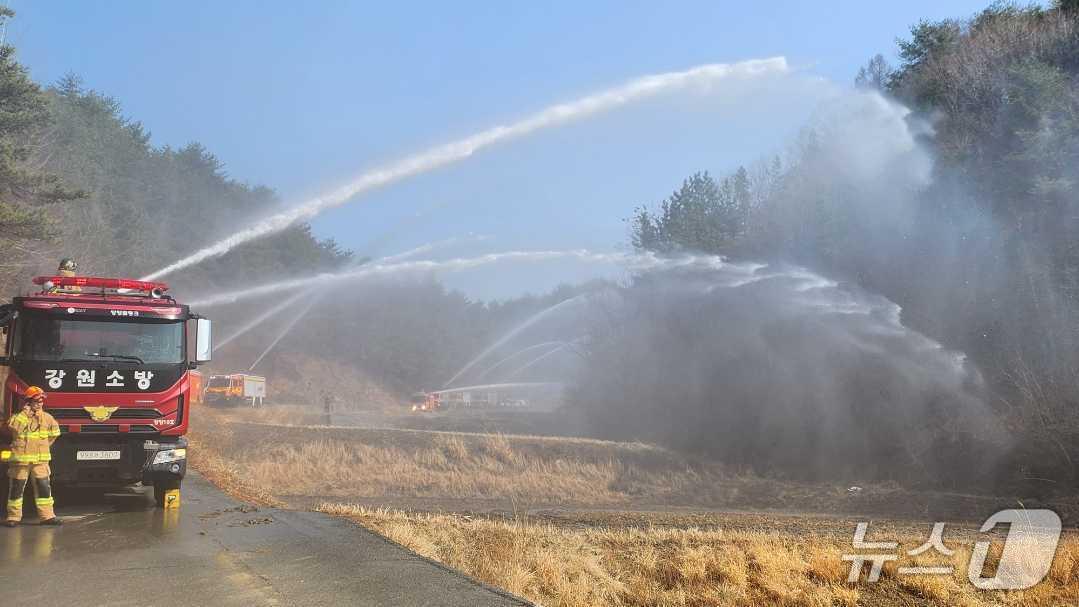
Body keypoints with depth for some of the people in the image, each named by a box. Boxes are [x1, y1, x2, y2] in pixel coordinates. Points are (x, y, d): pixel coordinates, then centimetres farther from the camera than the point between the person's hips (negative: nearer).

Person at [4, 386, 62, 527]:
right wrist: (25, 412, -19)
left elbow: (54, 433, 21)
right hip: (20, 458, -2)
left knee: (43, 487, 0)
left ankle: (47, 515, 5)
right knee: (16, 488, 4)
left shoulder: (47, 418, 6)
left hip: (40, 459, 2)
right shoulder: (19, 416, -2)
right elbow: (13, 426, -24)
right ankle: (13, 516, 14)